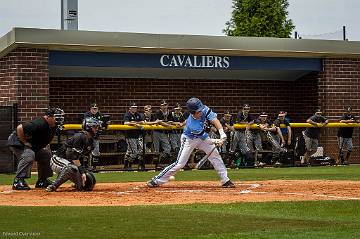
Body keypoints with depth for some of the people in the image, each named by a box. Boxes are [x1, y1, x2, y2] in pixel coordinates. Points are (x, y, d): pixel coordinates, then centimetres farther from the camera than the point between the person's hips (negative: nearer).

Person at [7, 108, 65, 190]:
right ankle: (18, 181, -29)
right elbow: (19, 128, -36)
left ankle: (42, 181, 17)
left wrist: (42, 147, 3)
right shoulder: (39, 124, -32)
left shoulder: (53, 127, -2)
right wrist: (25, 142, -27)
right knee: (28, 155, -33)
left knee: (46, 154, 8)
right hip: (17, 142, -10)